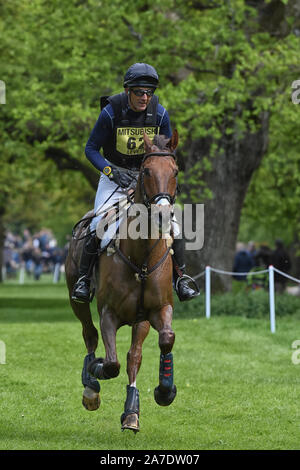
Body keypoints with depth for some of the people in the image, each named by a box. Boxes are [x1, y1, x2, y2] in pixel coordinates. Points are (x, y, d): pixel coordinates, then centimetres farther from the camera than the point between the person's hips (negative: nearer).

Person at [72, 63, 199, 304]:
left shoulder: (159, 113, -10)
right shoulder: (111, 112, -18)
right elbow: (91, 149, -10)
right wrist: (112, 173, -23)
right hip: (115, 174, -2)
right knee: (98, 225, -21)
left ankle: (181, 278, 1)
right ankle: (84, 278, -5)